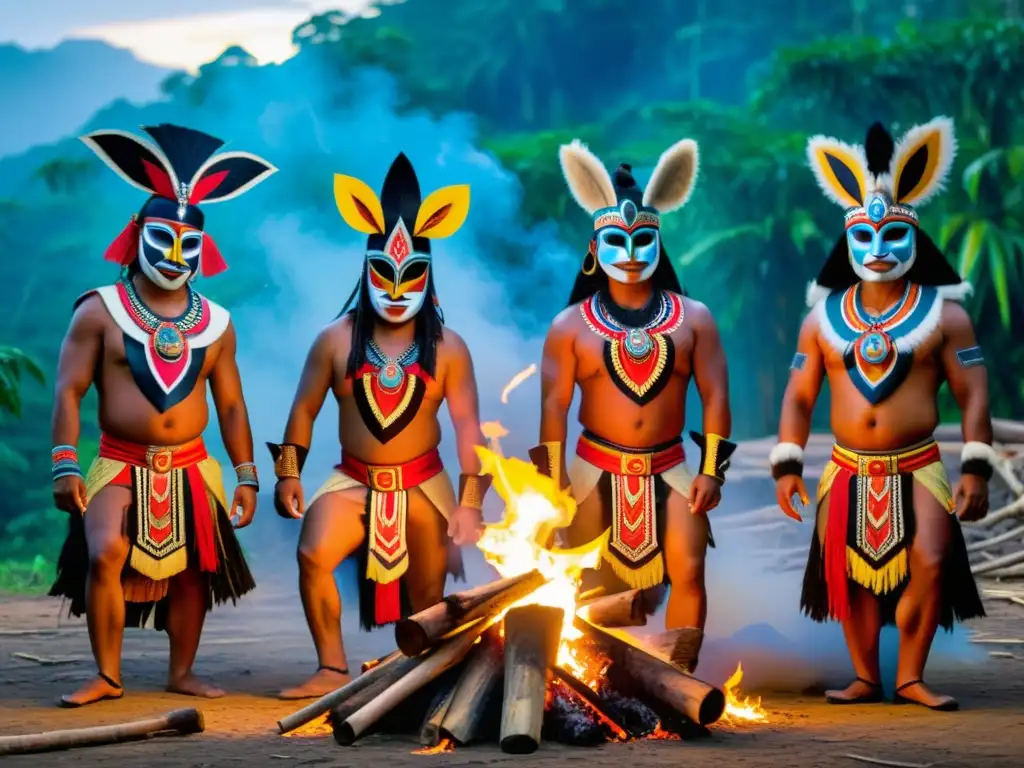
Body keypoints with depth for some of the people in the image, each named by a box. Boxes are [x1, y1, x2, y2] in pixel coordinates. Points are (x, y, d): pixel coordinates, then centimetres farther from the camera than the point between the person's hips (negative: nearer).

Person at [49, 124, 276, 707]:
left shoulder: (215, 324, 10)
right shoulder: (100, 312, -1)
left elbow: (231, 404, 13)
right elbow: (70, 391, -5)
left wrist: (247, 476, 9)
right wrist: (66, 465, -13)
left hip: (191, 468, 4)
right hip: (121, 466, -3)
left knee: (192, 568, 4)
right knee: (105, 555, -21)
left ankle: (183, 672, 20)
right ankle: (107, 676, -10)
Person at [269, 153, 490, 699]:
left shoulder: (446, 347, -3)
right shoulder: (337, 339, -1)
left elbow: (467, 425, -3)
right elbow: (304, 409, 4)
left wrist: (470, 501, -8)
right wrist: (288, 474, -3)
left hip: (423, 484, 0)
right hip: (353, 481, 0)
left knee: (427, 593, 6)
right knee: (313, 554, -25)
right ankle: (333, 670, -19)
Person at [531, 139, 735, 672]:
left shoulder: (692, 318, 5)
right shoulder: (571, 325, 1)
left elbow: (714, 395, 2)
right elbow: (553, 406, -1)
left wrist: (712, 470, -4)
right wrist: (553, 479, -7)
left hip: (670, 469, 1)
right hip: (598, 471, 0)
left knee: (688, 571, -12)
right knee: (590, 587, 2)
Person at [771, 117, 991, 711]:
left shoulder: (944, 314, 0)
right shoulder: (823, 318, 7)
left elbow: (974, 396, -2)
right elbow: (798, 398, 8)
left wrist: (976, 470, -10)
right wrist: (787, 466, -1)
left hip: (918, 469, -2)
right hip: (849, 472, 3)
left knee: (929, 565, -17)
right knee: (851, 573, 1)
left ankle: (911, 677, -4)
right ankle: (866, 679, 15)